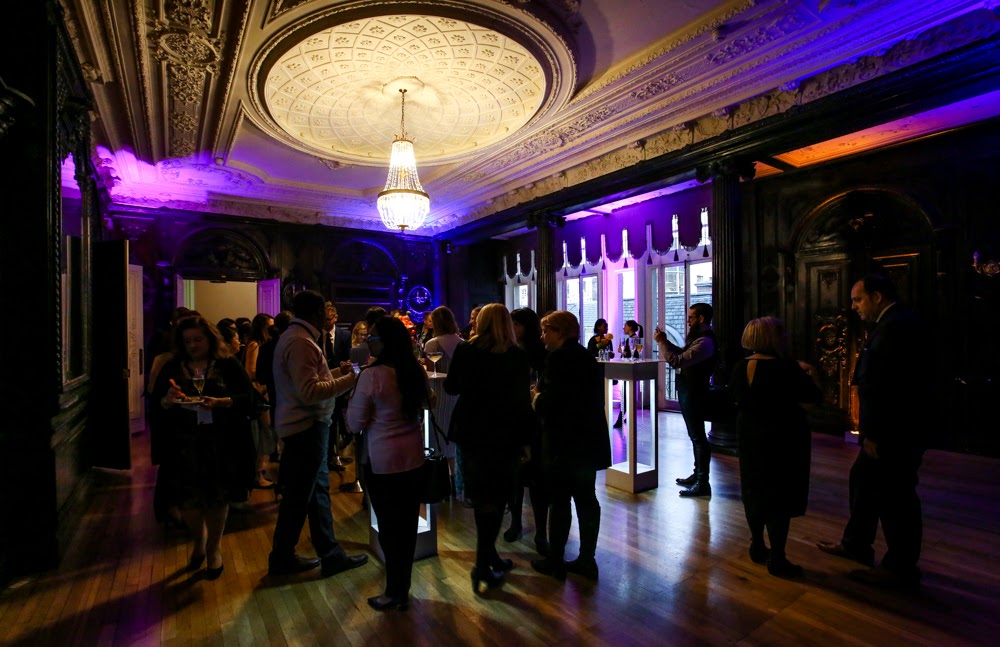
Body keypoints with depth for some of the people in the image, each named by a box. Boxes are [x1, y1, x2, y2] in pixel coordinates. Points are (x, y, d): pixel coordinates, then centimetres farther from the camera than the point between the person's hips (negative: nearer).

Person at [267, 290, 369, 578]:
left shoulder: (295, 336, 11)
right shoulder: (300, 342, -21)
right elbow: (310, 392, -26)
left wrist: (337, 372, 9)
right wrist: (348, 380, -23)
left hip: (308, 425, 10)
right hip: (306, 427, -10)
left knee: (318, 489, 15)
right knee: (298, 496, 6)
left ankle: (330, 553, 25)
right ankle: (281, 558, 25)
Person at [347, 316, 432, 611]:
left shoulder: (372, 375, -19)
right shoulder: (417, 371, -1)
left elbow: (355, 424, -11)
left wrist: (352, 397, 4)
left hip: (382, 459, -6)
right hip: (413, 456, 6)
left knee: (388, 524, 8)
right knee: (408, 522, 15)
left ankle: (395, 592, 23)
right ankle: (402, 589, 32)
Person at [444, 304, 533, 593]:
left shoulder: (464, 350, -1)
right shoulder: (516, 355, -9)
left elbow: (451, 387, 10)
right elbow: (522, 401, -10)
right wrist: (526, 440, -3)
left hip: (470, 430, 4)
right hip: (503, 433, -4)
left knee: (481, 493, 16)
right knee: (495, 495, 5)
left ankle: (488, 552, 28)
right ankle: (483, 564, 5)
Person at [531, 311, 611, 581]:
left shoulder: (559, 358, -16)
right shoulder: (587, 357, 11)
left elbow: (547, 404, -21)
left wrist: (536, 396, 0)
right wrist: (543, 395, 12)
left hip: (564, 443, -8)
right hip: (590, 441, 8)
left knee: (559, 501, 4)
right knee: (586, 498, 13)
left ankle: (555, 562, 17)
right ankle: (587, 560, 24)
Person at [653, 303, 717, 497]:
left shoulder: (705, 342, -22)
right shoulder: (699, 338, 12)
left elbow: (676, 361, -26)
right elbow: (683, 353, 19)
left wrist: (661, 343, -16)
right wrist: (666, 341, 7)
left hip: (694, 394, -11)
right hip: (689, 393, 11)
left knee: (698, 437, -4)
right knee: (696, 435, 18)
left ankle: (702, 483, 4)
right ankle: (697, 475, 30)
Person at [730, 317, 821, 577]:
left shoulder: (740, 368, -2)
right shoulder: (786, 368, -21)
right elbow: (814, 395, -11)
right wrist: (803, 373, 5)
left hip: (750, 436, 6)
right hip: (782, 438, -6)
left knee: (754, 490, 17)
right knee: (780, 496, 3)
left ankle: (757, 547, 30)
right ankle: (777, 559, 10)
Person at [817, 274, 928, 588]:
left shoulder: (896, 326, -20)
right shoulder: (893, 323, 11)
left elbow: (886, 388, -25)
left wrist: (874, 434, -21)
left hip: (895, 432, -10)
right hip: (888, 429, 10)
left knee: (894, 495, 4)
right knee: (863, 481, 19)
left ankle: (901, 567, 20)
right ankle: (856, 543, 35)